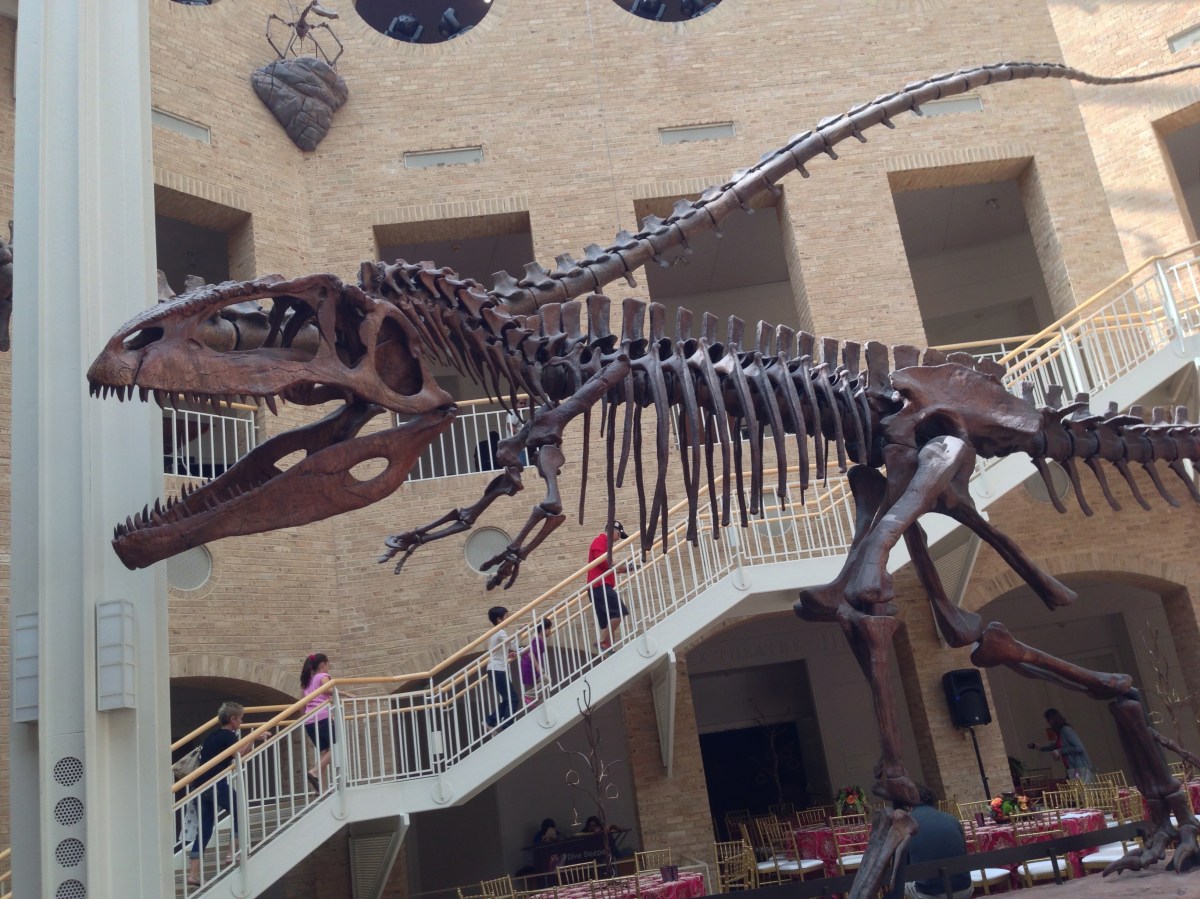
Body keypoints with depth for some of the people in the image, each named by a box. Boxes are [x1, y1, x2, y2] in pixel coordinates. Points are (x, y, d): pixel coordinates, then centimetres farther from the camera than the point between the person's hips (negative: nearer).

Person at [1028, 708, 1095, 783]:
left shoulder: (1066, 730, -13)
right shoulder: (1062, 731, 16)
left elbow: (1079, 748, -21)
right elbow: (1057, 745, 36)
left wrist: (1060, 751, -15)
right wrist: (1040, 748, 43)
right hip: (1074, 770, 9)